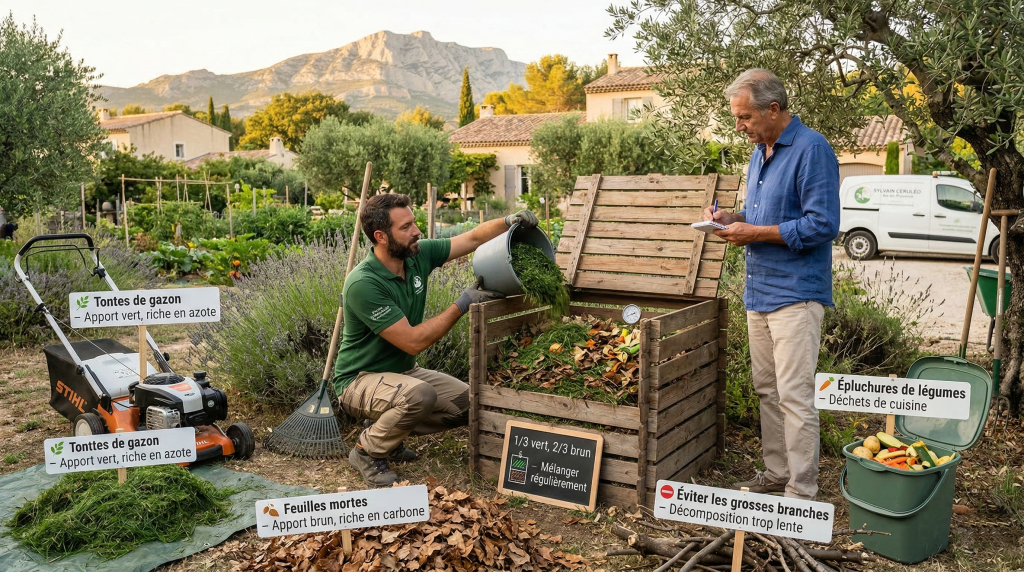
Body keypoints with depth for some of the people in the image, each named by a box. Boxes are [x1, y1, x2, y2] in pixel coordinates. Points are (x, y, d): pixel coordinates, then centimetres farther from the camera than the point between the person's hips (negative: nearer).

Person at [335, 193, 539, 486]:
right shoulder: (363, 284, -29)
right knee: (419, 395, -37)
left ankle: (385, 426, 13)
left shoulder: (418, 255, -7)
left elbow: (474, 238, 1)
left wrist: (509, 221, -18)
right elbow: (414, 341, -30)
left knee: (469, 405, -1)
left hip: (403, 371, 8)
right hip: (360, 380, -8)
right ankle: (367, 451, -8)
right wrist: (463, 304, -25)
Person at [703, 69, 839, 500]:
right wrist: (732, 218, 5)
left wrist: (754, 233, -18)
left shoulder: (811, 149, -14)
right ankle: (776, 473, 27)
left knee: (794, 395, -6)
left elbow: (823, 225, -20)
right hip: (759, 289, 9)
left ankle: (802, 492, 4)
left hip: (795, 292, -9)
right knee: (767, 390, 15)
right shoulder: (760, 150, 15)